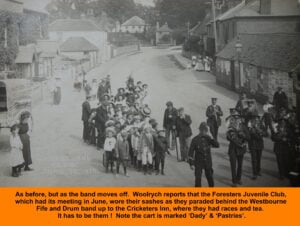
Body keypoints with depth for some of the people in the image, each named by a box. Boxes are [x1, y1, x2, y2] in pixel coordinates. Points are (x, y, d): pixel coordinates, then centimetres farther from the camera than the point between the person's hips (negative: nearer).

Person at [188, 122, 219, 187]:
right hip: (198, 163, -3)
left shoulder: (208, 138, -2)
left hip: (208, 162, 3)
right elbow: (191, 152, -9)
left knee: (210, 177, 16)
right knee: (198, 178, -4)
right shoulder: (195, 139, -11)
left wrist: (210, 138, -19)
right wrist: (191, 163, -11)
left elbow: (217, 145, -10)